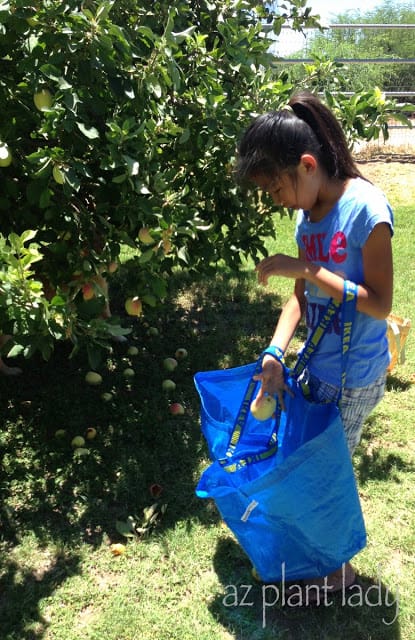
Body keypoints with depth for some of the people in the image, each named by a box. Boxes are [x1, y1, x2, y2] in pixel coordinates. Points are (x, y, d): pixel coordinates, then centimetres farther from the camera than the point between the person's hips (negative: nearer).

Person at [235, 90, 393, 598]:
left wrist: (306, 269, -25)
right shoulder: (308, 212, 3)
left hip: (354, 376, -7)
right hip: (317, 364, 7)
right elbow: (303, 296, 5)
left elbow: (380, 304, -21)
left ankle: (335, 568, 32)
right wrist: (275, 354, -7)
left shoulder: (366, 208, -20)